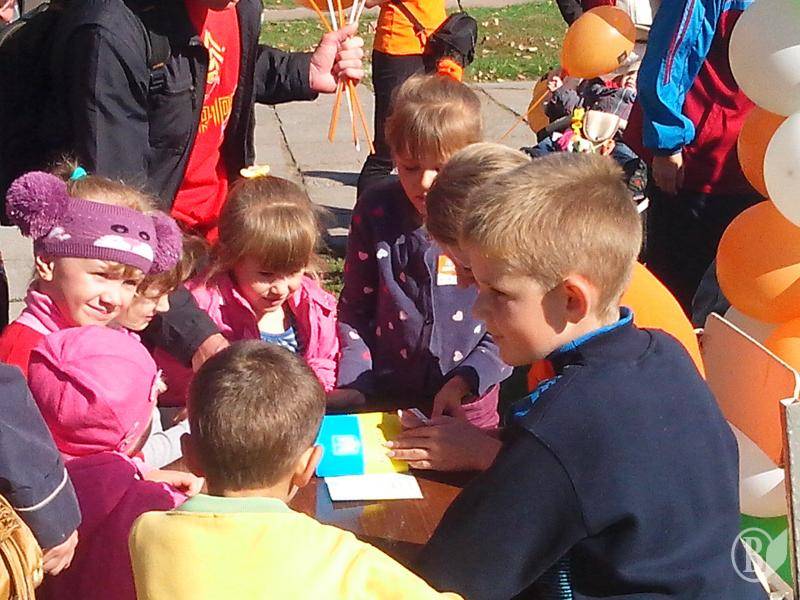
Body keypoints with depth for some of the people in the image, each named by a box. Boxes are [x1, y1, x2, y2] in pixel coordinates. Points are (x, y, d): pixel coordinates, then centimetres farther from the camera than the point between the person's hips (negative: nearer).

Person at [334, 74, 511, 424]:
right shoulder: (375, 213, -7)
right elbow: (354, 309, -1)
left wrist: (464, 381, -21)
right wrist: (353, 385, -12)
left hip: (468, 404, -1)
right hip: (384, 393, 1)